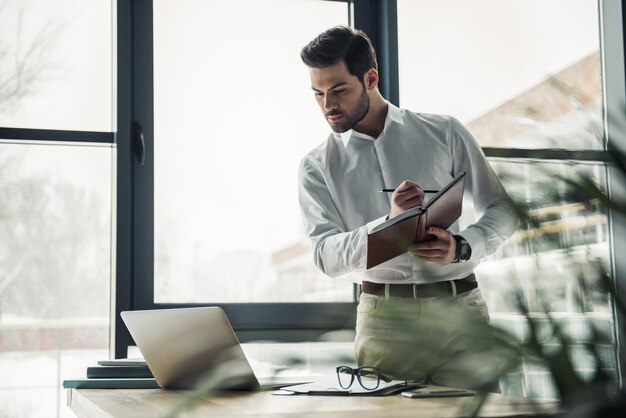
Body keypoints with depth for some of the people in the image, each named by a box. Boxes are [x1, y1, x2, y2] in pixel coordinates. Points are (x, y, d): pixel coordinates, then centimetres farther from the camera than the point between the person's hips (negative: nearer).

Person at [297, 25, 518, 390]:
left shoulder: (444, 134, 6)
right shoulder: (318, 167, 6)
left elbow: (502, 209, 7)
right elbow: (327, 256, -6)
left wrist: (461, 247, -13)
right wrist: (389, 222, -23)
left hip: (458, 309, 0)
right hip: (384, 318, 0)